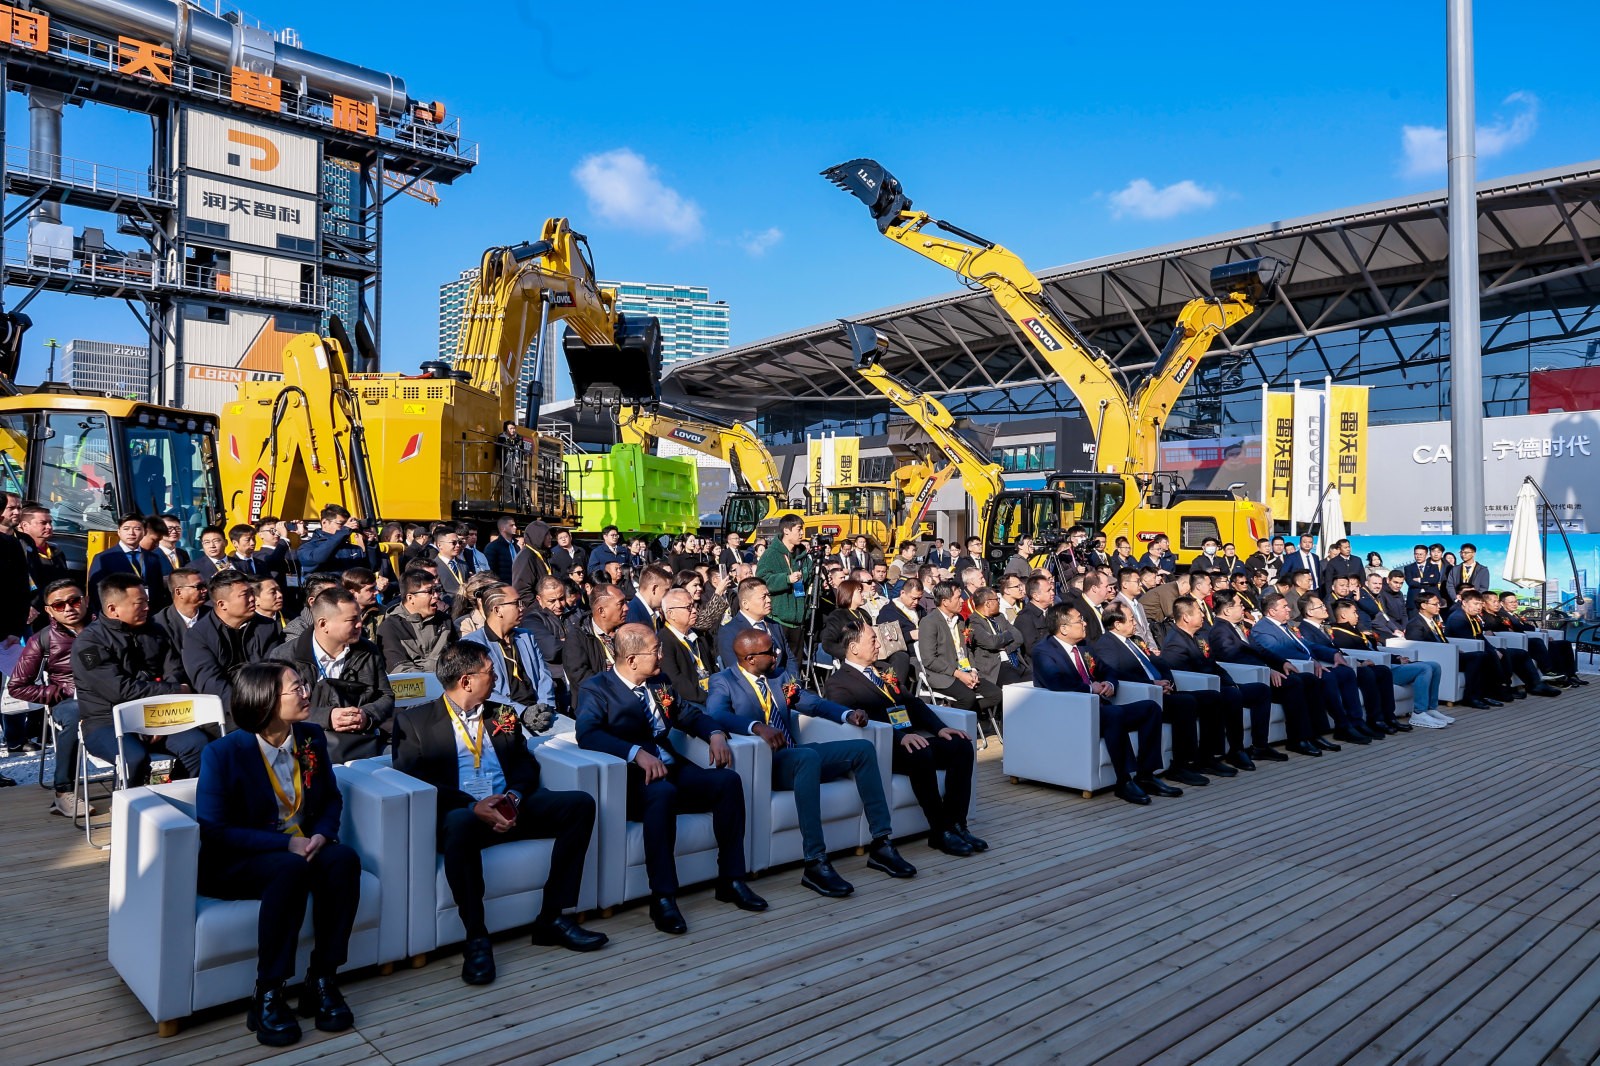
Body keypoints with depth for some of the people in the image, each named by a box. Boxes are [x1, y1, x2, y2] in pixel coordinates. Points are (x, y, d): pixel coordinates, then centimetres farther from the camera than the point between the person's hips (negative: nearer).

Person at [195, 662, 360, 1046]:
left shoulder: (311, 738, 1)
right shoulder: (223, 753, -14)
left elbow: (331, 798, 9)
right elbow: (213, 832, -16)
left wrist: (322, 834, -14)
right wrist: (286, 844, -26)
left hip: (300, 848, 5)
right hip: (235, 864, -4)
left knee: (344, 858, -28)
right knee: (291, 868, -36)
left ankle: (322, 980, -18)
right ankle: (268, 996, -25)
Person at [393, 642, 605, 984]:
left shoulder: (502, 715, 21)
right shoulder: (414, 721, 4)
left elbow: (526, 763, 15)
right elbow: (412, 780, -7)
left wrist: (515, 796, -9)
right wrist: (473, 807, -19)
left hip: (510, 810, 5)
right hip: (461, 813, -5)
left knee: (580, 804, -16)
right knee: (459, 823, -41)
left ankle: (553, 917, -12)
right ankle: (476, 938, -27)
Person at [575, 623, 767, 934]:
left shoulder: (660, 684, 15)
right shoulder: (595, 689, -6)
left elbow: (691, 714, 23)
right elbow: (587, 734, -22)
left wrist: (715, 734, 0)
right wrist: (637, 753, -34)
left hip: (673, 771, 7)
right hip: (633, 780, -7)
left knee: (728, 780, -15)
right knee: (663, 792, -38)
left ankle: (731, 880, -7)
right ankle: (663, 897, -31)